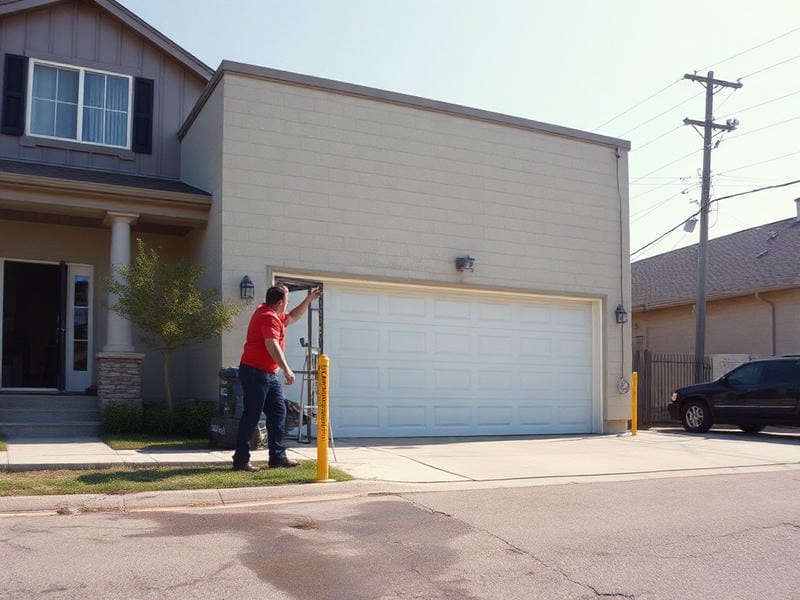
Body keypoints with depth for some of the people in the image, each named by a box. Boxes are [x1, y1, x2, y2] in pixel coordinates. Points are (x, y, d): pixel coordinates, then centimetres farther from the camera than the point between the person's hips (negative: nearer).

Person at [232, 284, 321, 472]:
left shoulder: (271, 313, 17)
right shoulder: (269, 317, -16)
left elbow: (292, 317, 34)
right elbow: (272, 345, -28)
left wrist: (308, 300, 30)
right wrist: (286, 369, -32)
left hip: (269, 374, 11)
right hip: (255, 372, -11)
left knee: (278, 412, 9)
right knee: (251, 416, -6)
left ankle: (278, 456, 14)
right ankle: (241, 460, 0)